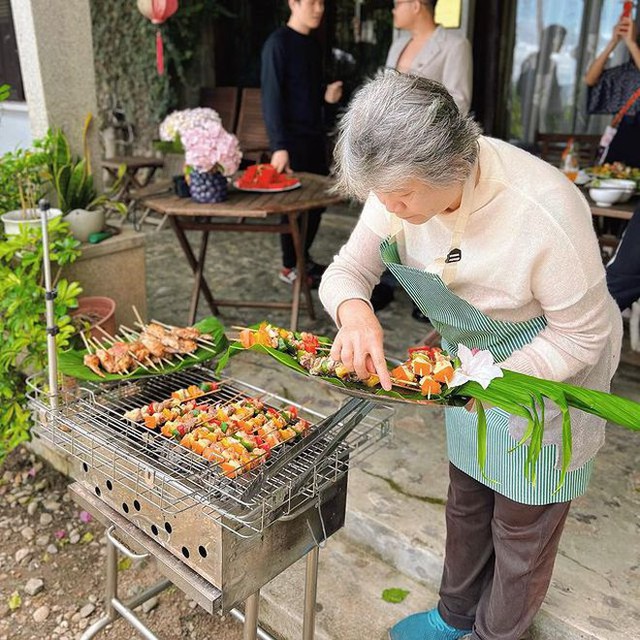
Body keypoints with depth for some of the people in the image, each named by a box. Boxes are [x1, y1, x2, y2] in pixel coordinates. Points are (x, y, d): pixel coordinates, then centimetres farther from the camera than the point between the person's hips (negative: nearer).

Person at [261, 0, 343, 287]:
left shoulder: (313, 43, 14)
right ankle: (289, 267, 12)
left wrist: (327, 94, -1)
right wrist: (279, 145, -23)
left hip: (314, 135, 8)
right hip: (291, 139, -8)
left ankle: (303, 257, 27)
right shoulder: (278, 43, -11)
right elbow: (271, 97, -16)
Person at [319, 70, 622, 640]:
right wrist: (354, 311, -35)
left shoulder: (543, 211, -37)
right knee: (466, 499, 24)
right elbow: (346, 270, -12)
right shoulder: (405, 181, -20)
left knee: (521, 527, 13)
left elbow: (582, 336, -24)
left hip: (552, 369, -5)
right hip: (472, 359, 6)